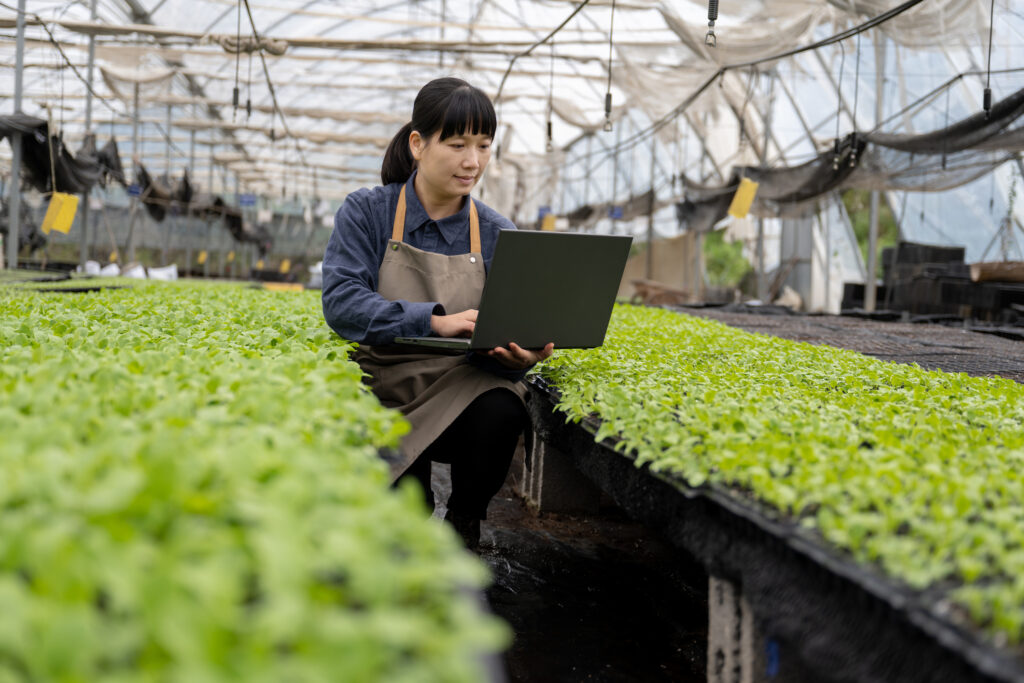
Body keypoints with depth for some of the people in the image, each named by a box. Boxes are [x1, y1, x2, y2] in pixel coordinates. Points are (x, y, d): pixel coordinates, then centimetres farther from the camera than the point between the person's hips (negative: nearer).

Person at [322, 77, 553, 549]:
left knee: (501, 412, -32)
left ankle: (463, 523, -2)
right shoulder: (366, 212, -2)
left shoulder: (498, 234, 4)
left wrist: (520, 354, -26)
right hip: (384, 390, -2)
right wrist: (435, 321, -31)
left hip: (463, 388, 2)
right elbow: (341, 303, -17)